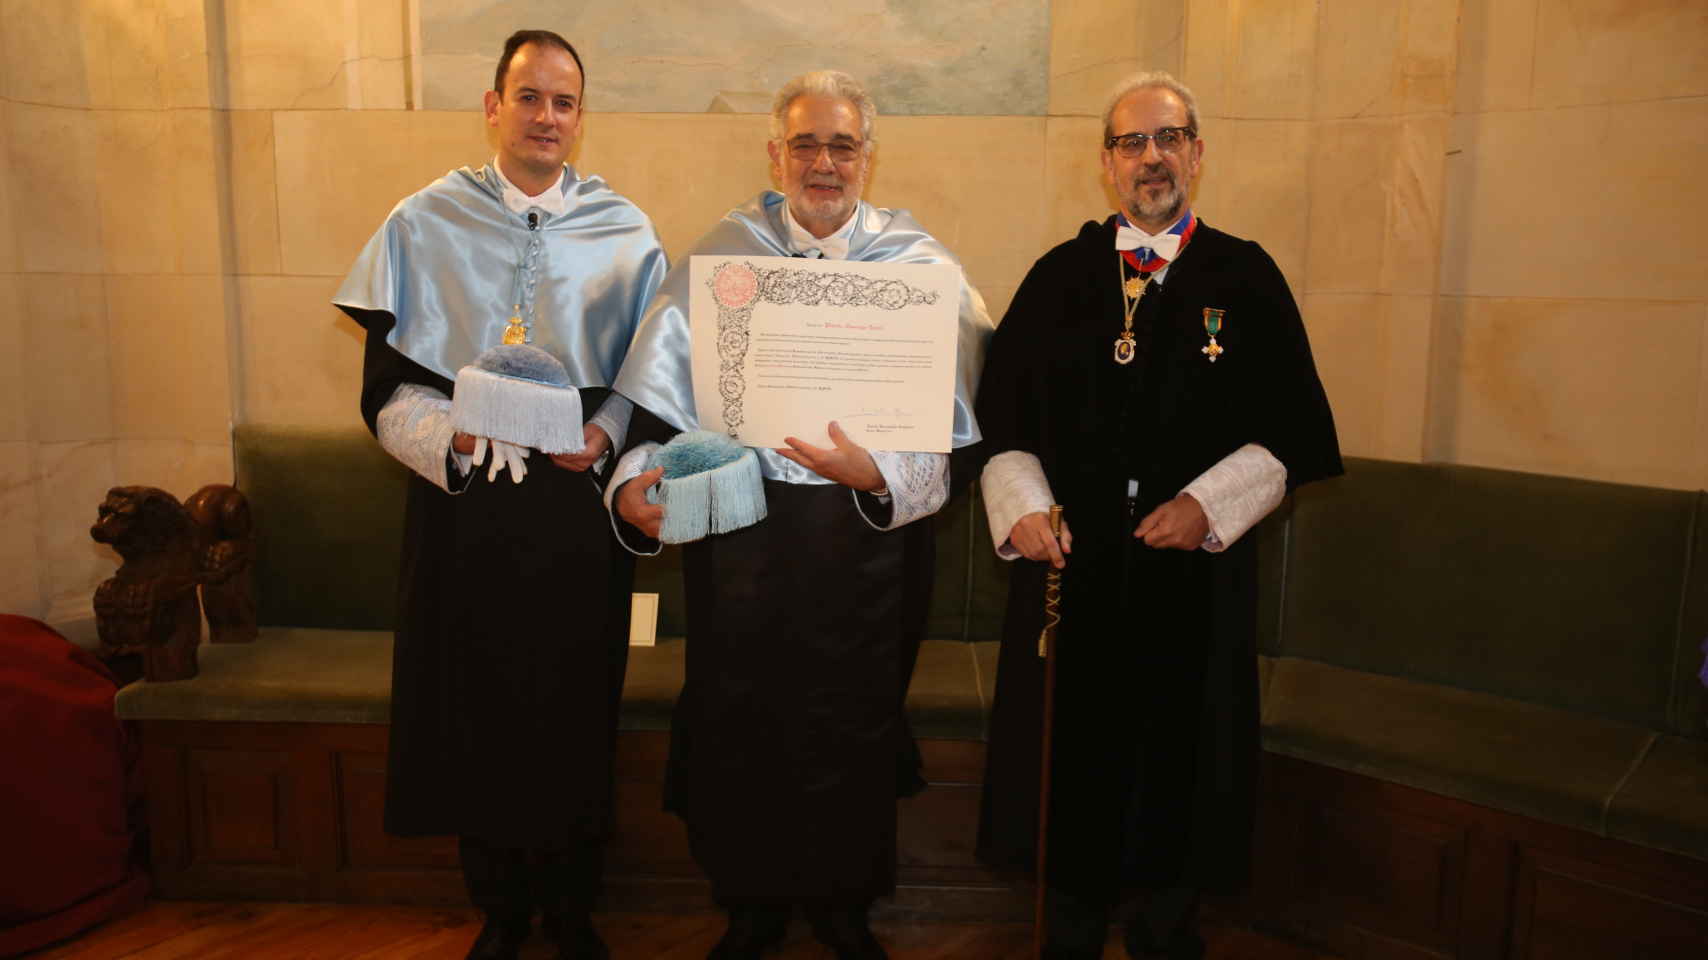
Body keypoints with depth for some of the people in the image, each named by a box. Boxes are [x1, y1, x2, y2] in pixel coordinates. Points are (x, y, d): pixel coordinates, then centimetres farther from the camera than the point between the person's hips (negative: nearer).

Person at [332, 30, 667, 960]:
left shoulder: (625, 232, 5)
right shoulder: (424, 223, 4)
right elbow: (387, 385, 1)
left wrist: (604, 434, -13)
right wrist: (453, 431, -18)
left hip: (577, 503, 0)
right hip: (463, 501, 0)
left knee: (576, 707, 6)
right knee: (475, 711, 7)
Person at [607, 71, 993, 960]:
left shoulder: (923, 266, 0)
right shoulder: (720, 254, 3)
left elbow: (955, 442, -6)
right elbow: (660, 400, 3)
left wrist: (878, 474, -23)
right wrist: (636, 478, -15)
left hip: (868, 538, 0)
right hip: (739, 531, 1)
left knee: (854, 723, 10)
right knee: (740, 718, 8)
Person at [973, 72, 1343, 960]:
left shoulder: (1247, 279, 4)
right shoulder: (1058, 277, 7)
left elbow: (1296, 430, 1)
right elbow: (1002, 414, 5)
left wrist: (1208, 504, -12)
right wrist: (1021, 504, -11)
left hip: (1195, 571, 0)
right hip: (1070, 562, 1)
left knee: (1180, 747, 8)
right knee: (1072, 747, 8)